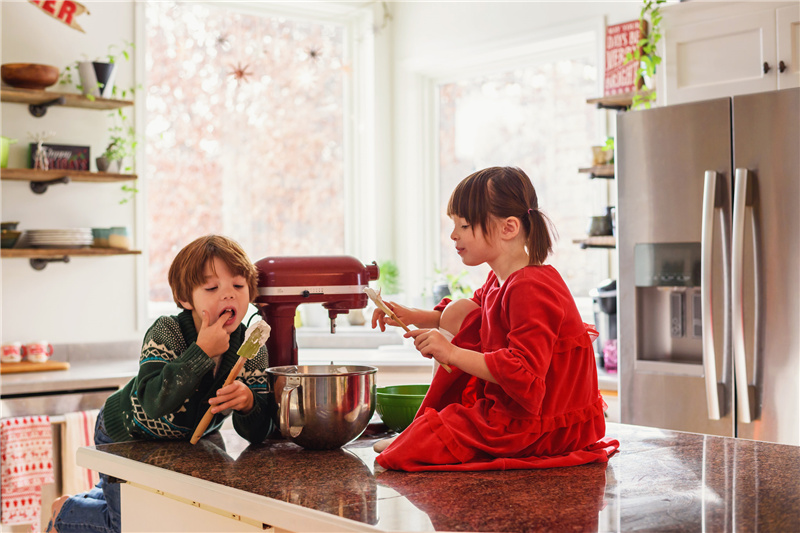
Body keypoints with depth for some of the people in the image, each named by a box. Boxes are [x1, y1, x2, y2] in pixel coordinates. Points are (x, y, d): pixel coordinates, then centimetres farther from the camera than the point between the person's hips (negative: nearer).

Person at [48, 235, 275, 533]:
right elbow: (154, 403, -46)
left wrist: (247, 402, -43)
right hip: (125, 437, -5)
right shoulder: (166, 333, -32)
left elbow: (258, 432, -20)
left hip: (184, 441, 5)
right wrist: (202, 351, -50)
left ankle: (98, 497, 52)